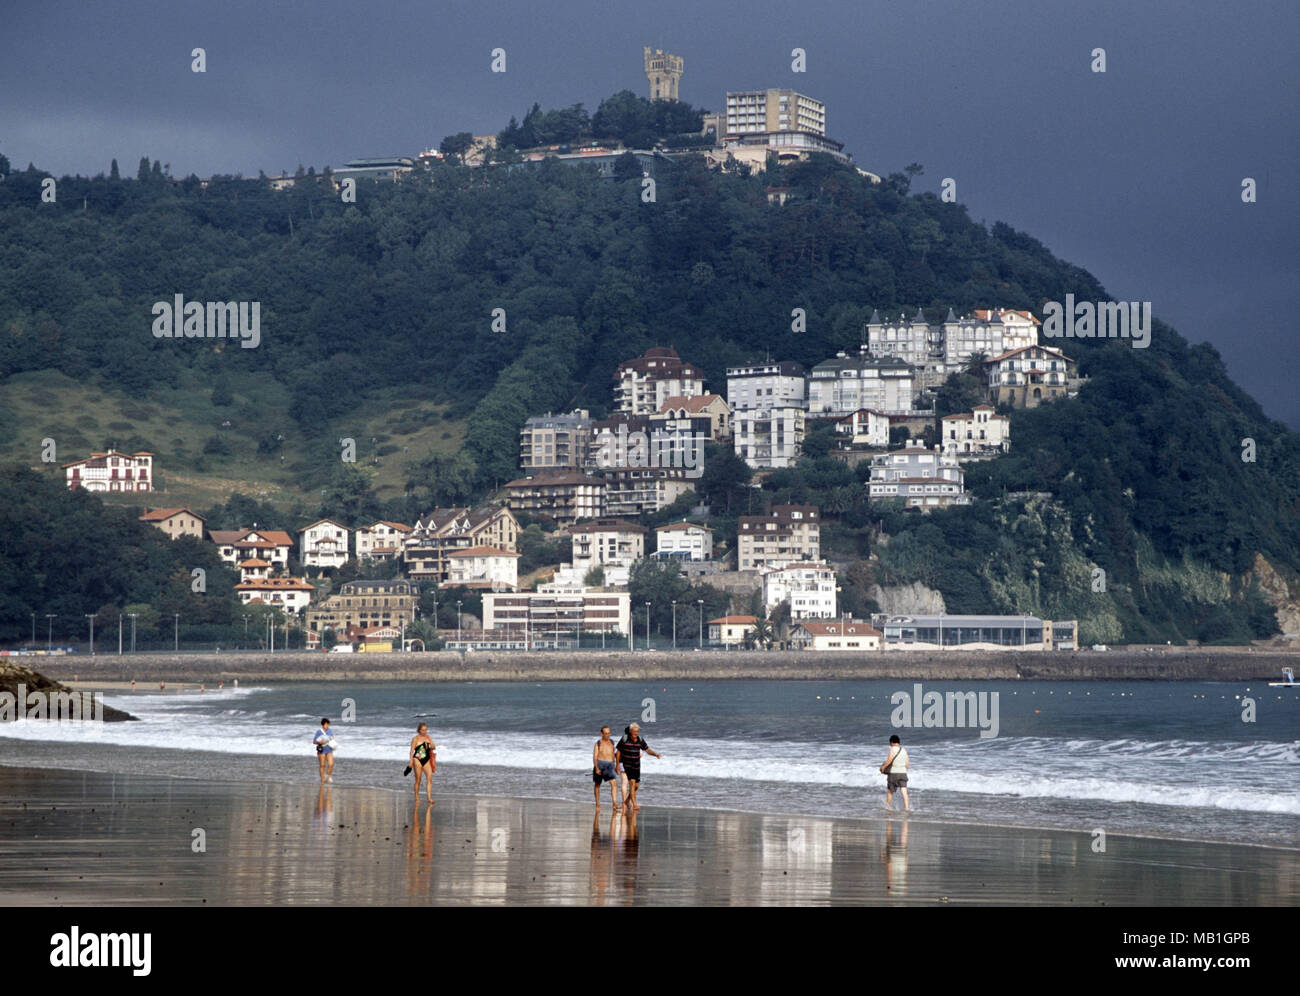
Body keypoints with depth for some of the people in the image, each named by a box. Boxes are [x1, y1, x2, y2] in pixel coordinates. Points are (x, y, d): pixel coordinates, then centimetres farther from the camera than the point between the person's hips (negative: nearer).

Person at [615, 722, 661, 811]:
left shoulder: (640, 740, 0)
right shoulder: (624, 739, -12)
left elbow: (647, 750, 7)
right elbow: (618, 751, -5)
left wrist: (656, 754, -11)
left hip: (636, 766, 5)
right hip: (627, 765, -5)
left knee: (636, 785, 8)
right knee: (632, 782, -20)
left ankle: (627, 801, 31)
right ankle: (634, 805, -22)